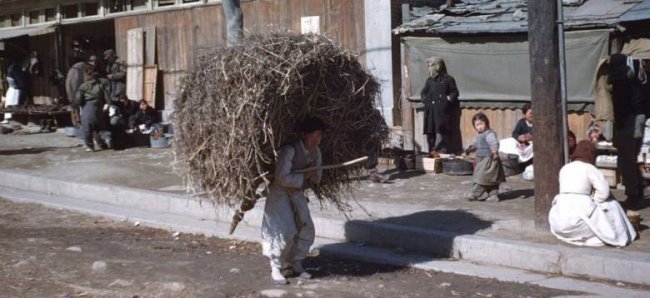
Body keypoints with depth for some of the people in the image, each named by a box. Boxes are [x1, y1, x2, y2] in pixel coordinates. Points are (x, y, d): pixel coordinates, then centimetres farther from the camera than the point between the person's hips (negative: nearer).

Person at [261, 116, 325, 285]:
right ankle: (276, 268, 4)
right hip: (280, 193, -7)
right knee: (285, 231, -13)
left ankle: (295, 264, 20)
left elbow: (317, 173, 7)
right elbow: (282, 178, -31)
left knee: (306, 229, 3)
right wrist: (304, 177, -26)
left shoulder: (316, 151, -5)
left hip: (297, 193, 7)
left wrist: (315, 178, -18)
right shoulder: (290, 150, -28)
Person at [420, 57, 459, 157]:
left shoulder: (448, 79, 6)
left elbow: (454, 92, 4)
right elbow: (423, 93, 24)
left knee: (441, 131, -12)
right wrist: (425, 99, 6)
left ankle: (440, 151, -13)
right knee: (430, 132, 3)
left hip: (442, 111, -5)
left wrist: (448, 99, -9)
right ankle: (432, 151, 9)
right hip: (430, 110, 5)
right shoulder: (429, 80, 21)